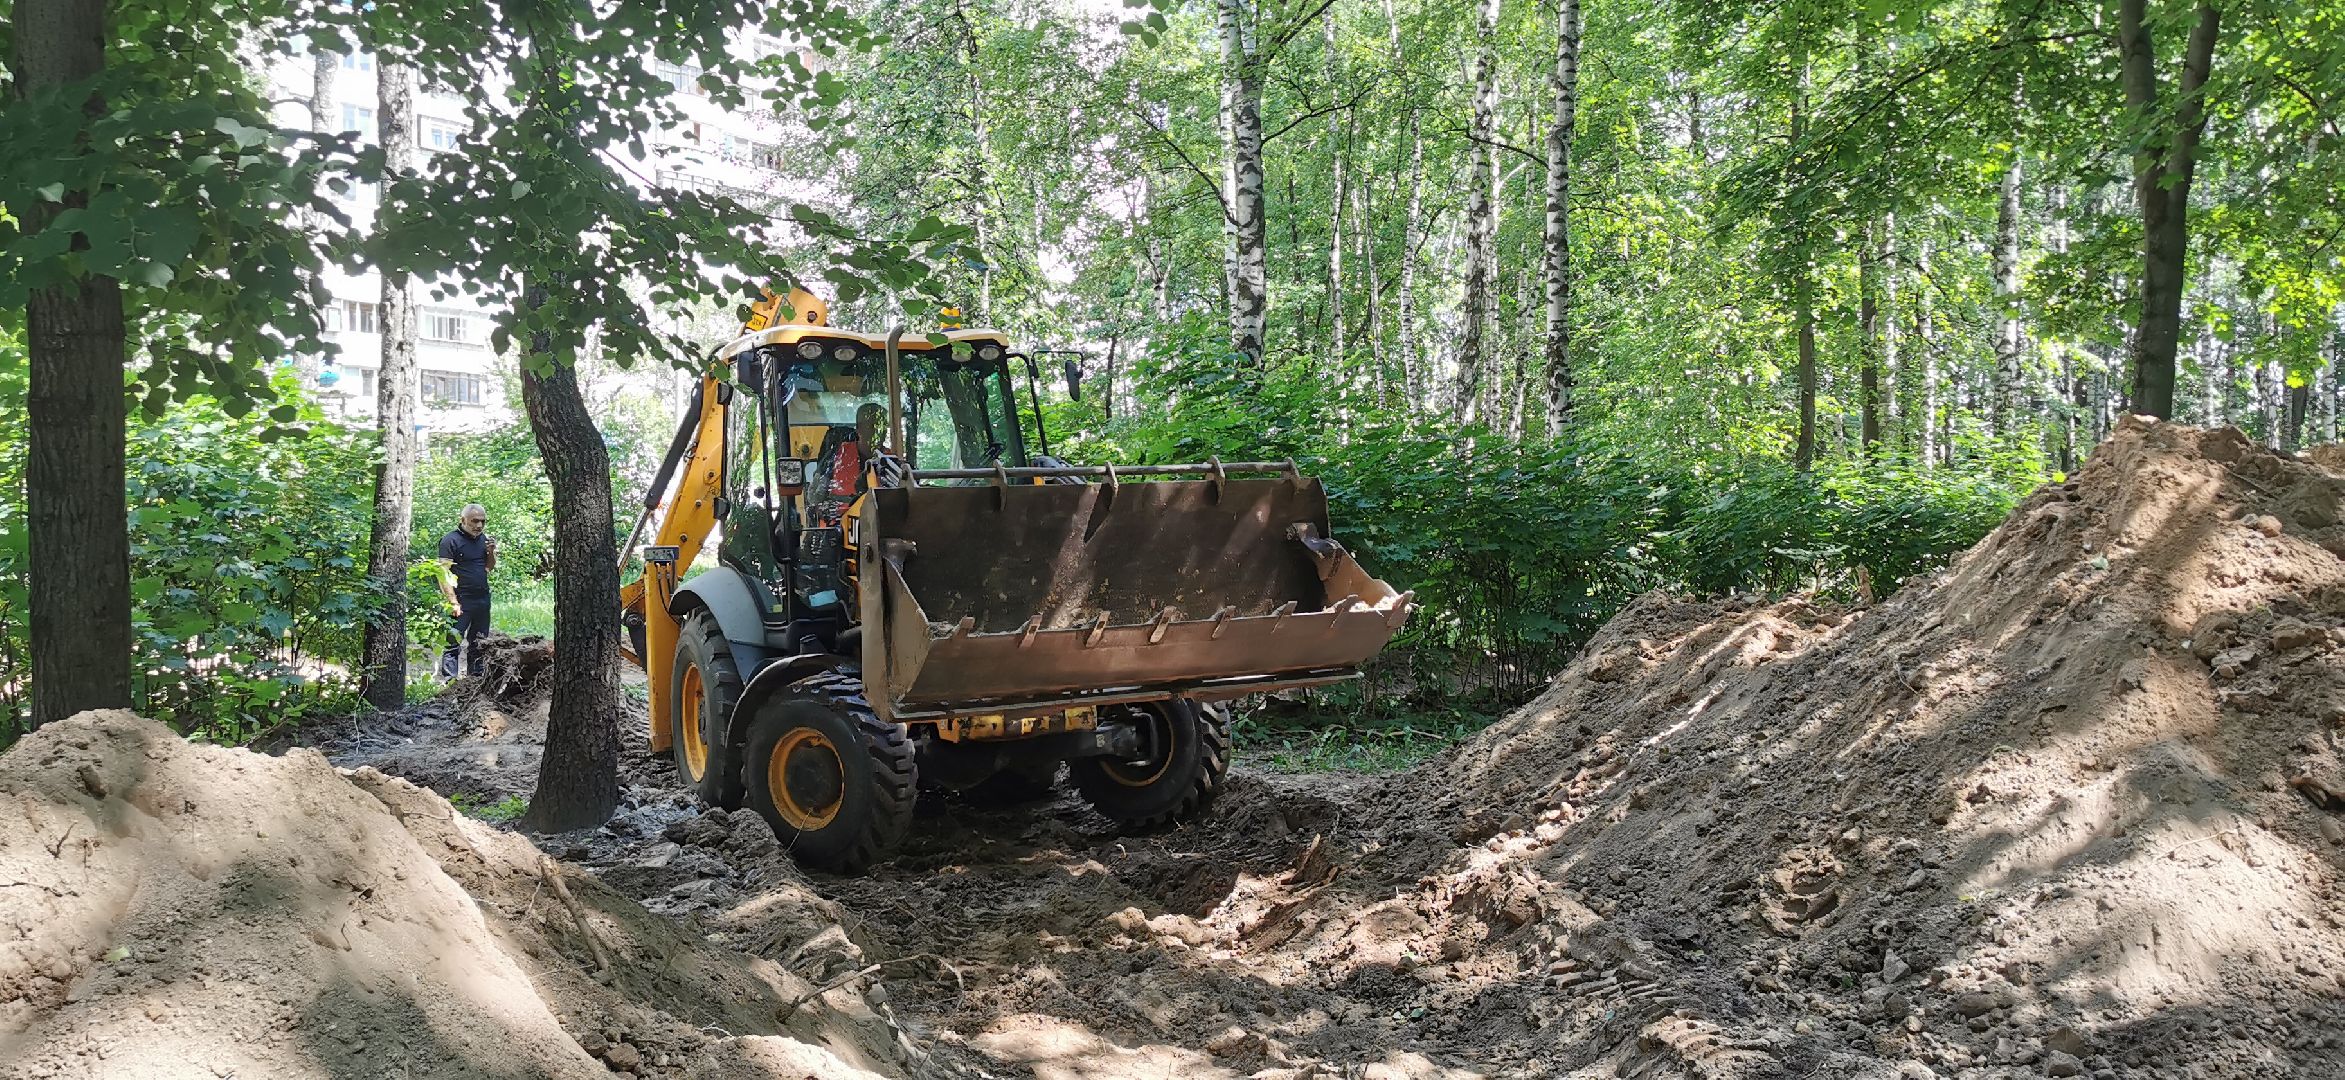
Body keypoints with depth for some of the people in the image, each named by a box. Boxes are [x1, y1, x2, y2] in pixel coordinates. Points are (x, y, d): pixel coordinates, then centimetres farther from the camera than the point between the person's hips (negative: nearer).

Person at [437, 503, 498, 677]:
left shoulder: (482, 538, 14)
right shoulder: (450, 540, -8)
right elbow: (443, 573, -13)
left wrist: (491, 551, 0)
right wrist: (453, 602, -20)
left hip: (482, 598, 7)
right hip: (461, 601, -7)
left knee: (479, 644, 12)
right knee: (453, 644, -9)